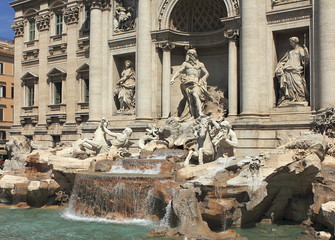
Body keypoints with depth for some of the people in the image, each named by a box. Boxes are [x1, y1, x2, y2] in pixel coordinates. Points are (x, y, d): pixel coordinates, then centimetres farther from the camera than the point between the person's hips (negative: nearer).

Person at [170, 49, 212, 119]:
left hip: (196, 83, -1)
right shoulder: (185, 64, 19)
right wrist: (173, 78, -5)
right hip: (187, 83, 2)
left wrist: (202, 80, -7)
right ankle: (193, 116, -11)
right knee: (190, 99, -11)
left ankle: (200, 113, -34)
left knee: (196, 95, -25)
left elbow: (206, 74, 12)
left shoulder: (200, 64, 17)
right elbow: (178, 72, 10)